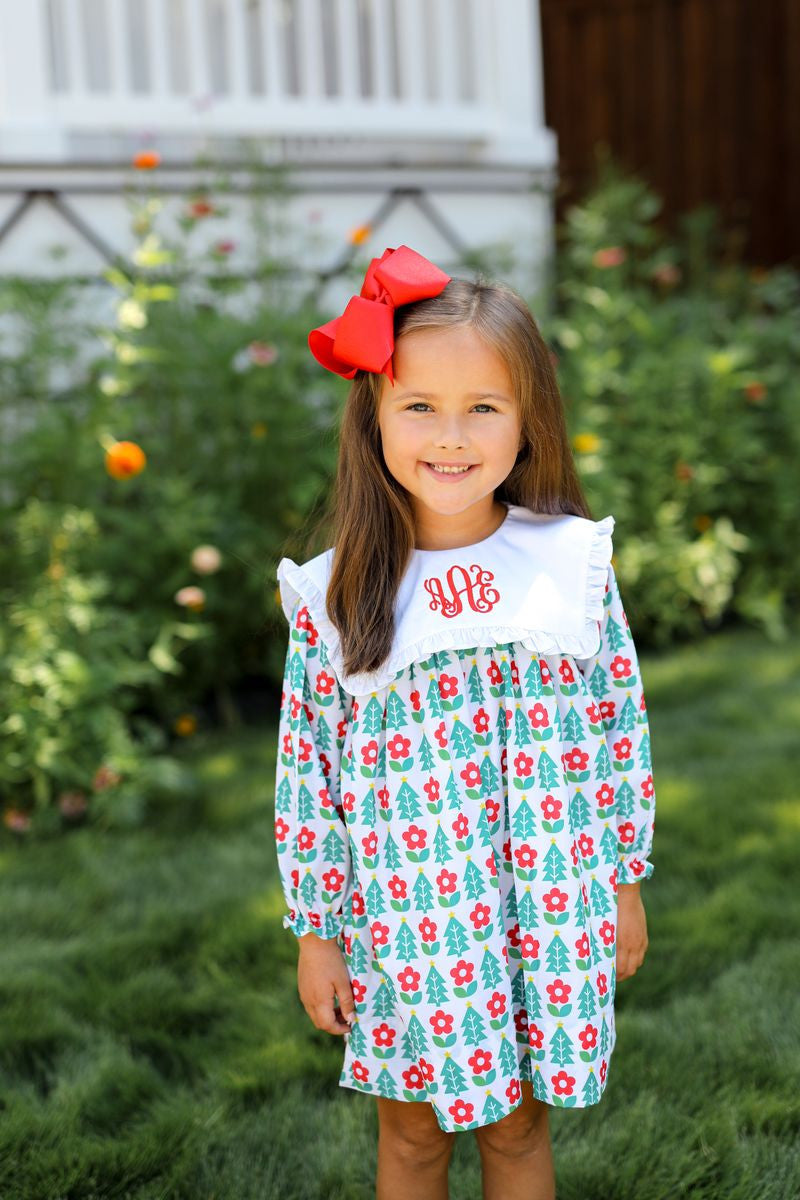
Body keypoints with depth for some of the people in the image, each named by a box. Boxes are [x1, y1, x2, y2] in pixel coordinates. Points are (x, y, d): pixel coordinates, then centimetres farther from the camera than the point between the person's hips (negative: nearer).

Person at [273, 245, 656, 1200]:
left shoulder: (574, 563, -7)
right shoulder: (334, 597, -10)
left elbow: (621, 733, 2)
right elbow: (307, 780, -3)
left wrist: (629, 884, 7)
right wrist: (314, 934, 0)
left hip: (550, 908, 1)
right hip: (405, 918, 0)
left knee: (517, 1123, 18)